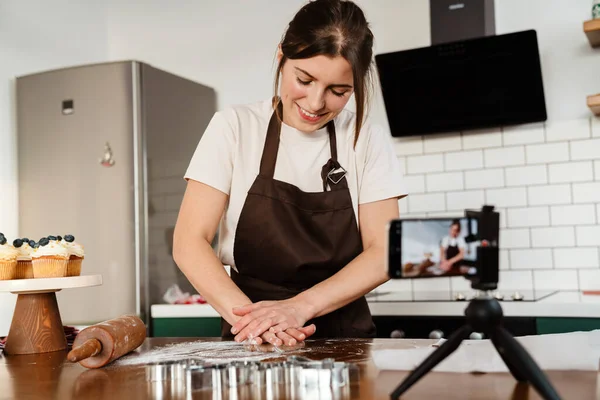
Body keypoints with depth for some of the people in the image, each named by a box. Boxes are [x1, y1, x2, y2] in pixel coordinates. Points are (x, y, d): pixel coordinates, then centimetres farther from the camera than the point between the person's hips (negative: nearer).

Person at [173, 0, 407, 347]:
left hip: (344, 338, 1)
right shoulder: (234, 127, -2)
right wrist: (247, 313, -22)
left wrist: (301, 306, -19)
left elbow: (382, 253, -5)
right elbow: (189, 242, -7)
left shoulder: (369, 142, 1)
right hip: (251, 343, 0)